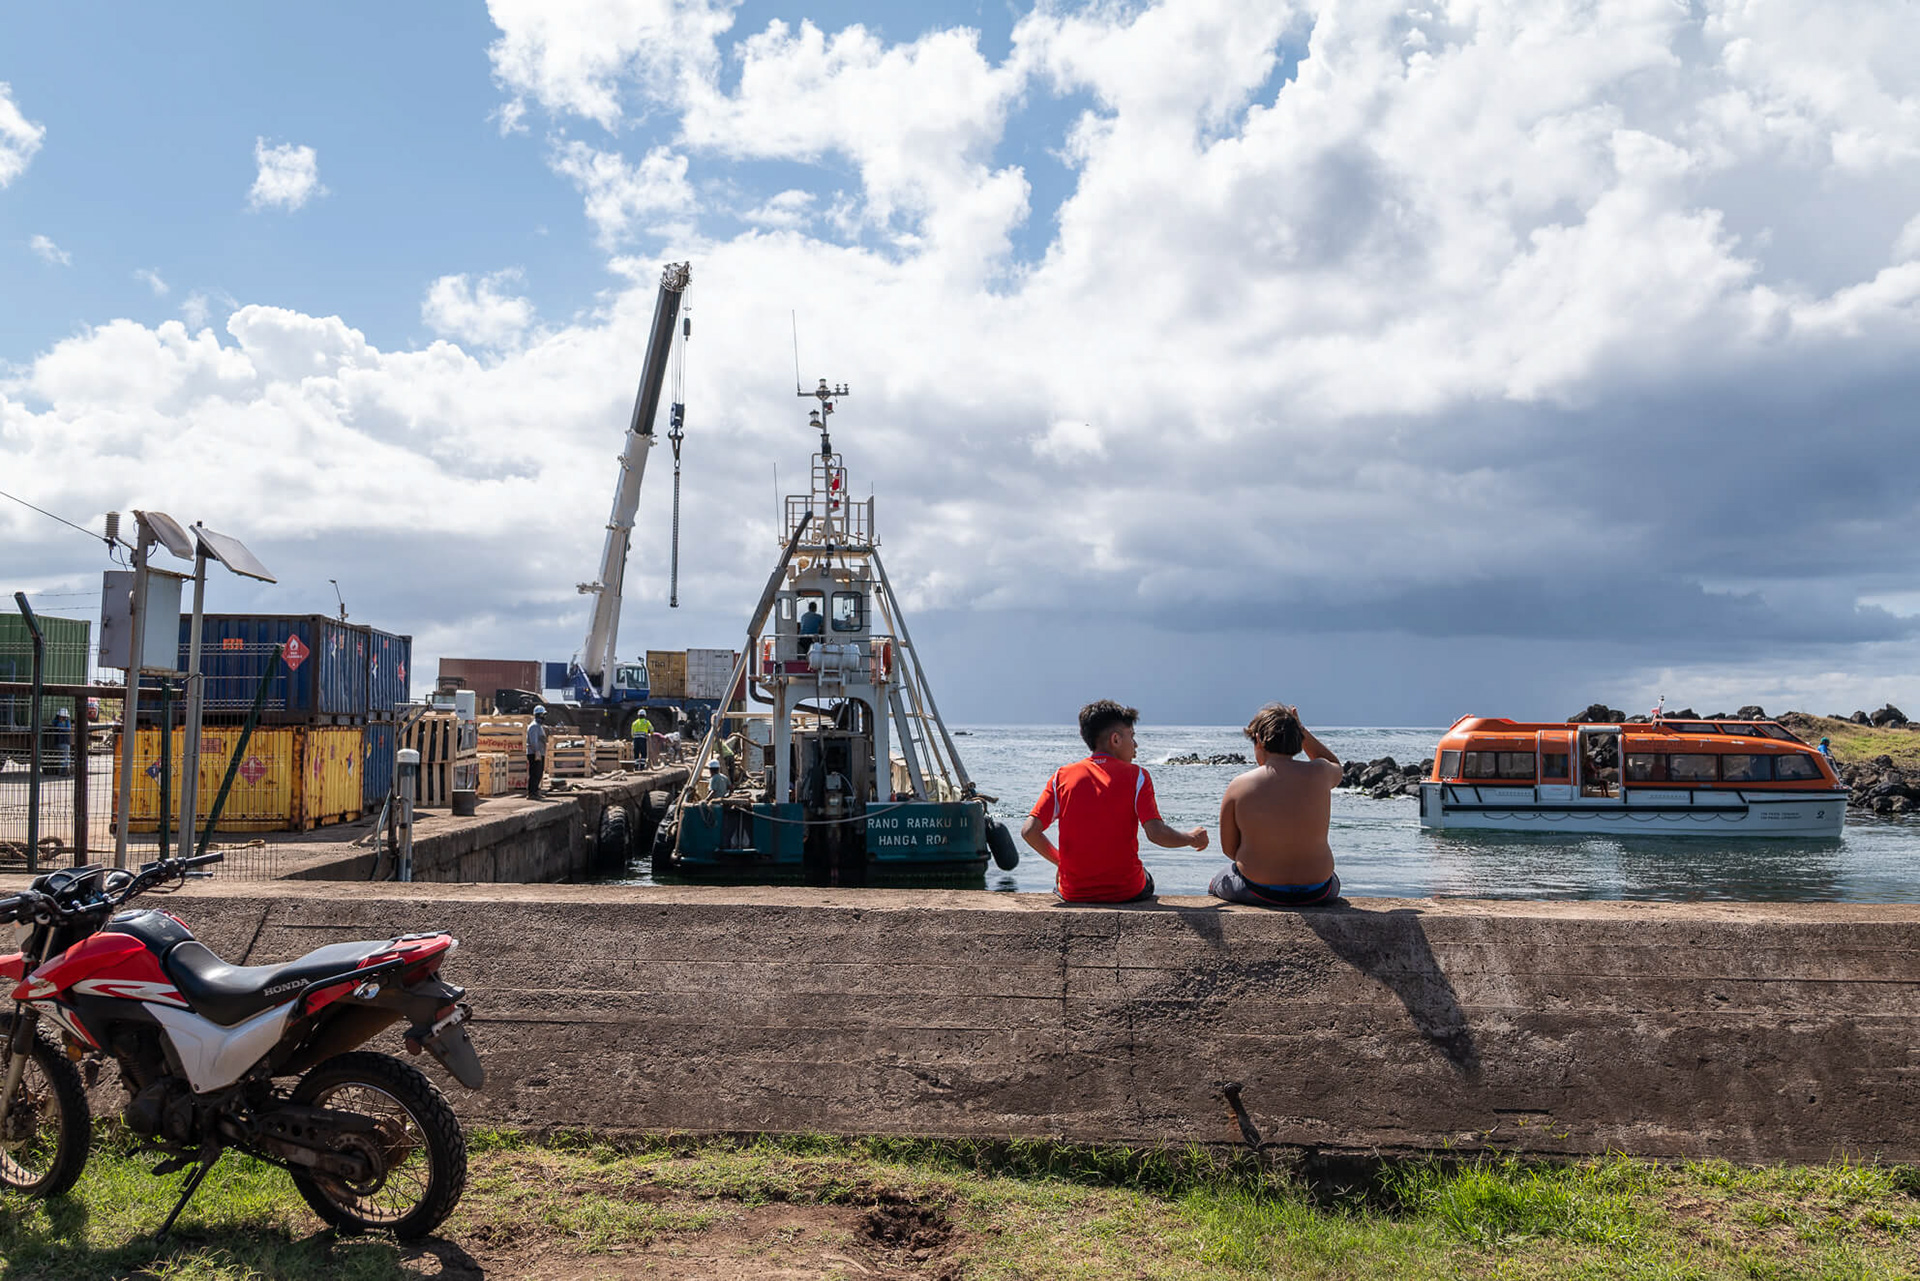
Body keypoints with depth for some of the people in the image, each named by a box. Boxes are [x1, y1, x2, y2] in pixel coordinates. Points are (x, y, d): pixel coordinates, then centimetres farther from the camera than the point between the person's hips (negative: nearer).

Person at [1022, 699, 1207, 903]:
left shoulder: (1063, 776, 0)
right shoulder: (1136, 776, -5)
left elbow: (1029, 831, -6)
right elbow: (1156, 833, -15)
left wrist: (1060, 860, 11)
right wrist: (1192, 839, 4)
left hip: (1073, 893, 1)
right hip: (1126, 892, -1)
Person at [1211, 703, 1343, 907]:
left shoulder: (1239, 786, -12)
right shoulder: (1318, 774, -10)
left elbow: (1229, 849, -3)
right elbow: (1336, 768, 18)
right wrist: (1300, 730, 10)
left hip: (1258, 893, -2)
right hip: (1316, 895, 2)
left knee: (1216, 885, 33)